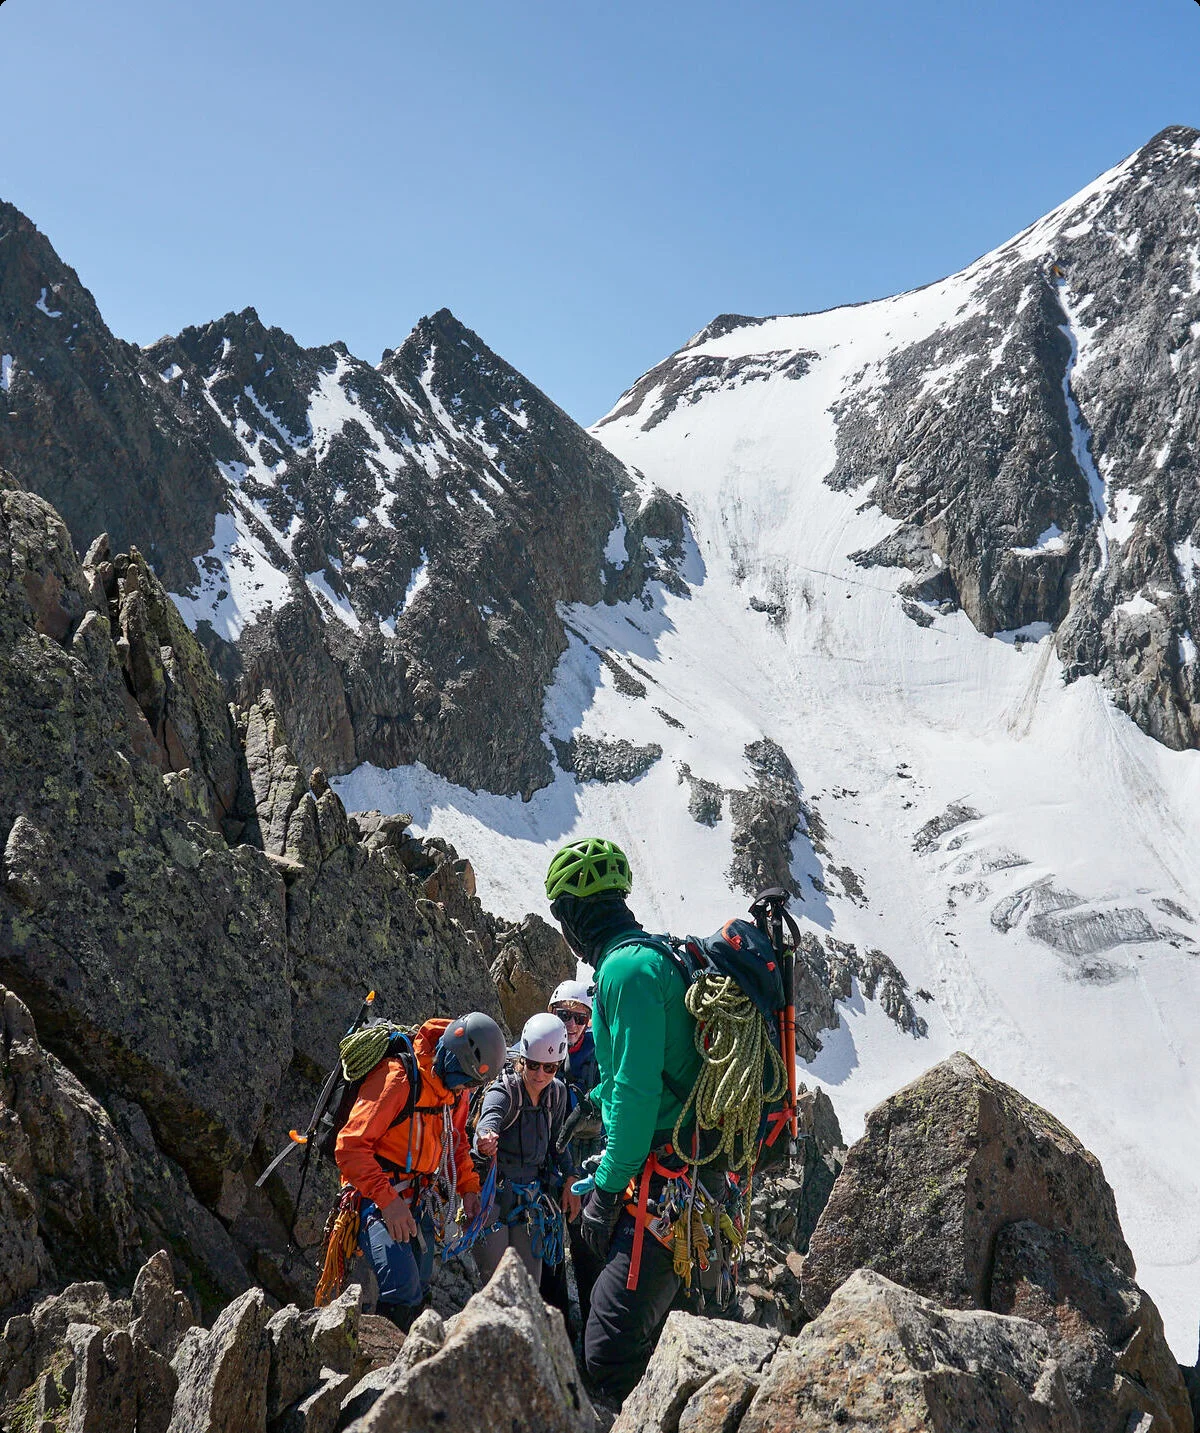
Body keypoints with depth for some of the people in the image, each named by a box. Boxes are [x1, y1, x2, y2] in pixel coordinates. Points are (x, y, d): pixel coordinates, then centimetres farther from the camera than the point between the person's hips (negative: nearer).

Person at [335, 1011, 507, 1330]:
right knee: (403, 1291, -20)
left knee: (419, 1289, 11)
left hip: (417, 1200, 8)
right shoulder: (397, 1079, -23)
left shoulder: (457, 1090, 4)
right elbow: (351, 1147, -24)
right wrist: (388, 1201, -28)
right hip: (377, 1199, -8)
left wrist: (468, 1186, 5)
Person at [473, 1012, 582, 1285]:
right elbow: (488, 1122, -41)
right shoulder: (503, 1091, -19)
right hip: (493, 1196, -5)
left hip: (531, 1200, 5)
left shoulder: (557, 1092, -1)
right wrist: (485, 1142, -62)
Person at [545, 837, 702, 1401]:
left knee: (610, 1347, -9)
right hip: (698, 1178, 10)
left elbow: (636, 1089, -20)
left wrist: (607, 1189, -13)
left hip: (662, 1182, -10)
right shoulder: (657, 957, 17)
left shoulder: (627, 968, -14)